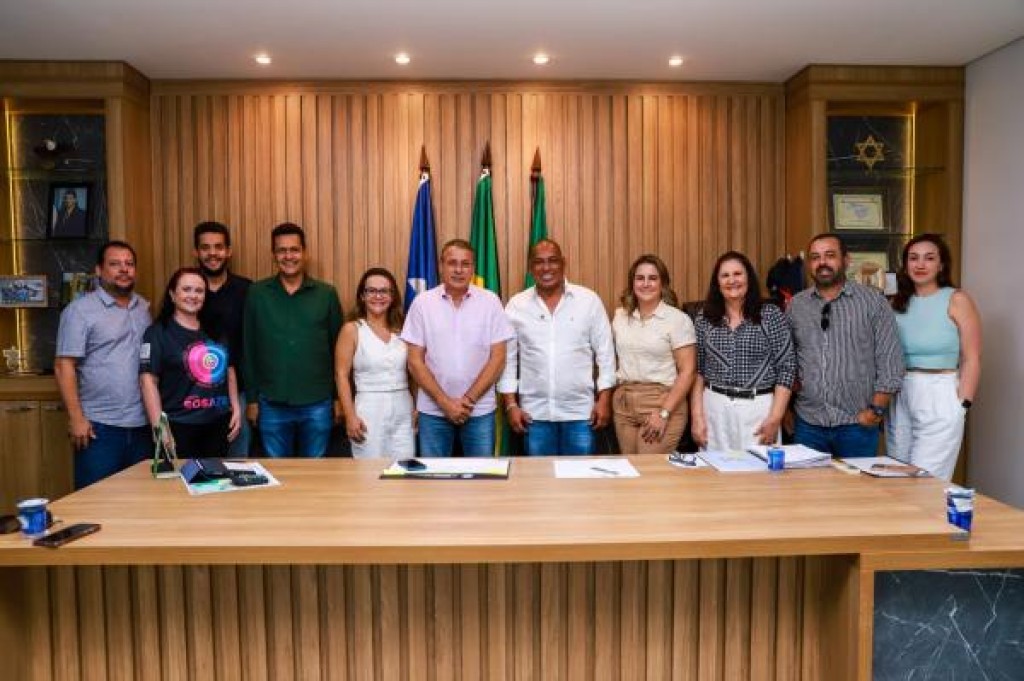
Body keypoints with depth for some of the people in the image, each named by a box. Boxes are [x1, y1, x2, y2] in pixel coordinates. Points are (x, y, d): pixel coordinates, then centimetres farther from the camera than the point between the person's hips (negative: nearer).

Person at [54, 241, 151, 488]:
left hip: (142, 424, 5)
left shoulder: (144, 308, 11)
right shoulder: (80, 310, -5)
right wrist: (76, 418, -13)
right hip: (100, 424, -5)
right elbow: (64, 366, -8)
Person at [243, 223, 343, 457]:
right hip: (272, 404, 1)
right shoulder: (257, 293, 1)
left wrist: (339, 397, 2)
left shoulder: (327, 294, 0)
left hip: (317, 404, 0)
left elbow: (338, 347, 3)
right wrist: (251, 398, 3)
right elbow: (248, 348, 4)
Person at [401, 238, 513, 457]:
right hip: (433, 410, 0)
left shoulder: (490, 302, -2)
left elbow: (498, 358, -2)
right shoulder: (422, 302, -1)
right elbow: (415, 361, -1)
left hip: (480, 410, 0)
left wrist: (469, 399, -9)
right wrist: (445, 402, -8)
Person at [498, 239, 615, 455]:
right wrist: (511, 404, 0)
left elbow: (605, 352, 1)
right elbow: (507, 358, 4)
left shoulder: (589, 300, -2)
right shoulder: (516, 305, 0)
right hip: (535, 411, 1)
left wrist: (604, 400, -3)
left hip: (580, 409, 0)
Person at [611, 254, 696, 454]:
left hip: (662, 403, -4)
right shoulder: (620, 316, 9)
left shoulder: (678, 319, -5)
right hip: (623, 404, 4)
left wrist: (664, 413, -15)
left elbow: (687, 371, -8)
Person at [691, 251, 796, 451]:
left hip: (759, 409, -2)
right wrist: (697, 415, -1)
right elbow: (697, 370, 7)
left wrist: (775, 418, -9)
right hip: (714, 408, 2)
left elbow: (787, 368, -3)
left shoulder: (772, 315, -1)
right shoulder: (704, 319, 6)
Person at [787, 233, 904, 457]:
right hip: (808, 423, 2)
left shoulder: (873, 301, -1)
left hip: (858, 423, -2)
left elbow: (890, 360, -3)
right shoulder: (796, 305, 6)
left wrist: (876, 409, -7)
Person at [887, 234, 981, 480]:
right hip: (899, 398, 4)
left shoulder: (956, 300, -2)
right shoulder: (899, 302, 9)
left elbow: (971, 358, -5)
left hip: (939, 398, -4)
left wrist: (963, 404, -10)